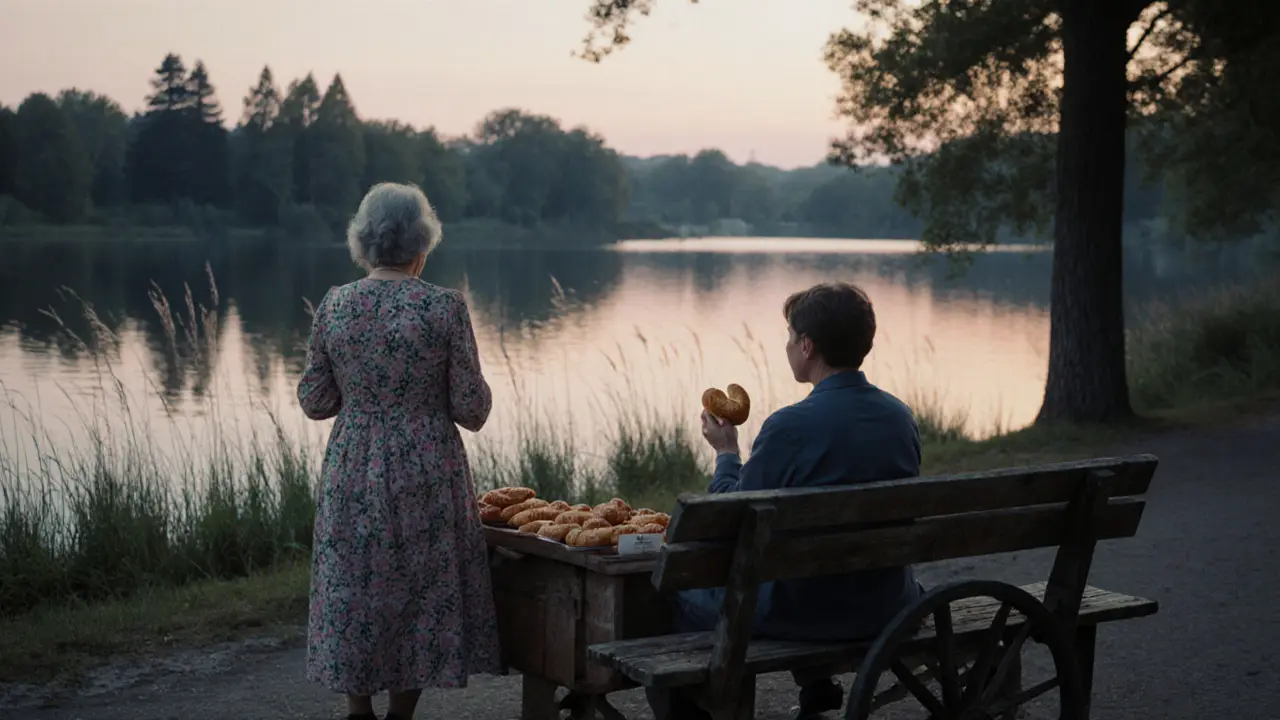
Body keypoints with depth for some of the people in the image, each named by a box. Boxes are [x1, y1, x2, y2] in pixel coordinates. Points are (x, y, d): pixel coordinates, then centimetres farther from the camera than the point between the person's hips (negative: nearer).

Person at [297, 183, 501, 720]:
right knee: (423, 594, 11)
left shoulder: (335, 304, -3)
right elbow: (472, 410, -8)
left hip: (352, 474, 3)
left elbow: (314, 401, 2)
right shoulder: (446, 308, -10)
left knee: (353, 593, 14)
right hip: (426, 475, -2)